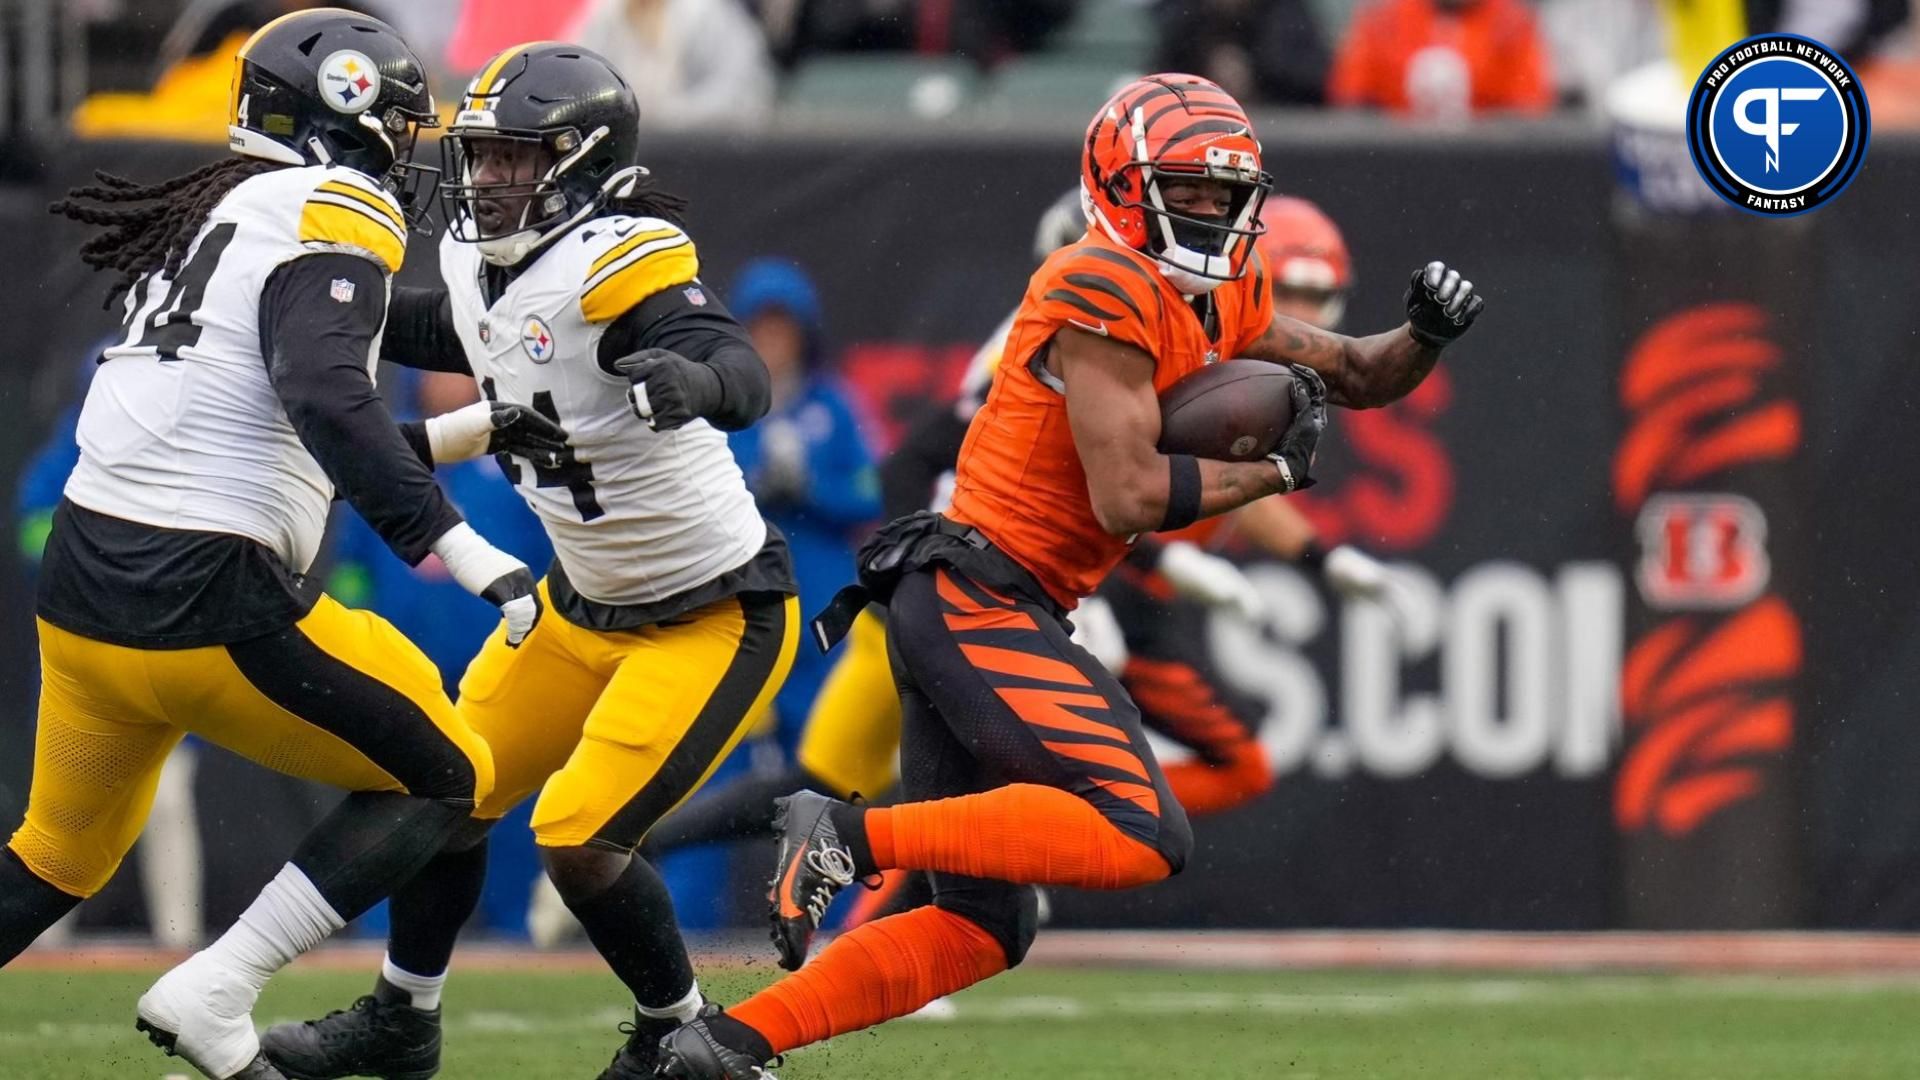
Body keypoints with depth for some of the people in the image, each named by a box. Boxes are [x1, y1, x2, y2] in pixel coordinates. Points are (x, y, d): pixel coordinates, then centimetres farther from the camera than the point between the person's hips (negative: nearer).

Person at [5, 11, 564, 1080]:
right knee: (445, 778, 9)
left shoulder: (214, 217, 19)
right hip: (209, 608, -8)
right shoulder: (336, 211, -6)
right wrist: (459, 546, -26)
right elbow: (324, 399, -23)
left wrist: (465, 433, 31)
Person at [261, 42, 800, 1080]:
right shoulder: (479, 267, -1)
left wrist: (696, 379, -66)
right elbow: (434, 332, 24)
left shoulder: (620, 261, -27)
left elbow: (740, 372, -42)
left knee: (578, 838, -14)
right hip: (586, 604, 9)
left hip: (718, 616, -9)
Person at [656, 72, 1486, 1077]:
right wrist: (1273, 468, -9)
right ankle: (851, 835, -22)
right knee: (1141, 834, -24)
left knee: (981, 929, 11)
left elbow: (1352, 374, 26)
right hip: (974, 589, -10)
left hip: (968, 610, 10)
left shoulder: (1223, 298, 15)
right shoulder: (1106, 295, -13)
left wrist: (1424, 336, 5)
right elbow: (1127, 497, -20)